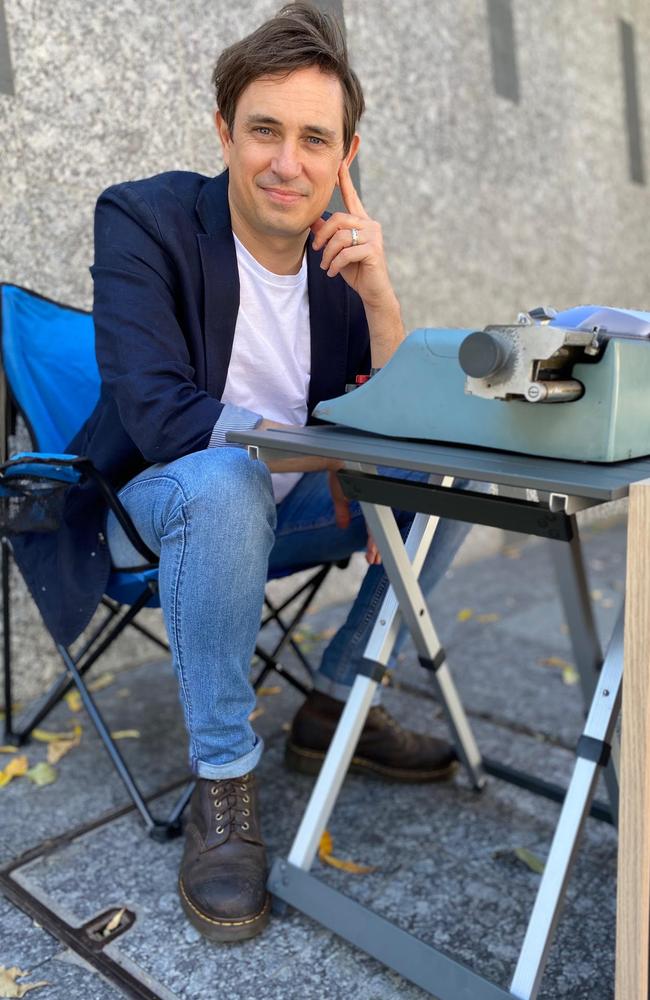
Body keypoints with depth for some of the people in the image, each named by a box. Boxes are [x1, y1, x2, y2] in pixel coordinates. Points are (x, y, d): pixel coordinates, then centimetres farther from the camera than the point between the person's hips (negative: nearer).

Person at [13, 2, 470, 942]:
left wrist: (378, 293, -20)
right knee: (222, 480, -38)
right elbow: (157, 415, -26)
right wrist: (333, 450, -30)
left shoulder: (344, 252, -1)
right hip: (160, 505, -5)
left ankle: (335, 704, 5)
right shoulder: (143, 219, -15)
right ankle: (222, 782, -19)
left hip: (281, 510, 6)